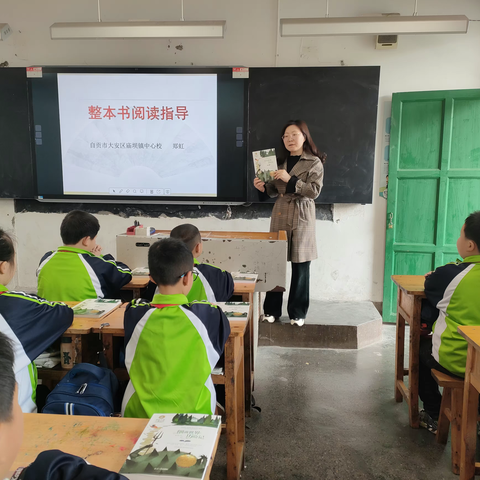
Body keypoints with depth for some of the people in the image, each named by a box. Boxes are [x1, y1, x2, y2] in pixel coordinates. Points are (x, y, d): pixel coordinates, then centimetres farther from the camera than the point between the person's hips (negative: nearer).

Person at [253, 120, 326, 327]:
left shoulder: (314, 162, -1)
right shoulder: (281, 161, 16)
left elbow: (314, 190, -11)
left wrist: (290, 180, -18)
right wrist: (264, 187, -1)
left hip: (301, 218, -4)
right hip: (280, 216, 5)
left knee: (300, 265, 1)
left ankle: (297, 312, 13)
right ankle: (272, 309, 14)